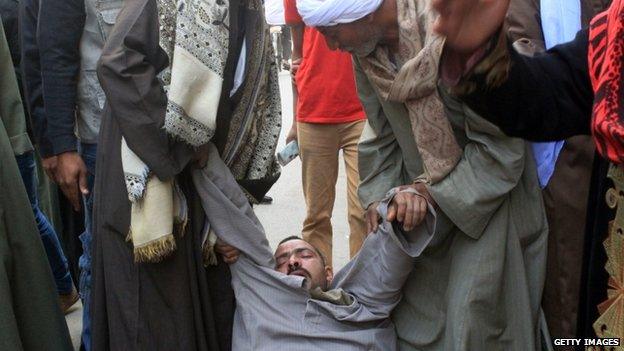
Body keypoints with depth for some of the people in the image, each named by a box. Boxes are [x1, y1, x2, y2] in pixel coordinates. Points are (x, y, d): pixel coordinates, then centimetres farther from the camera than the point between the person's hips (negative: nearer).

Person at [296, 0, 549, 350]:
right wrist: (379, 197, -5)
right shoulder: (367, 50, -5)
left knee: (472, 319, -5)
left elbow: (501, 144, -21)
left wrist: (434, 191, -21)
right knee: (412, 305, 6)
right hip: (424, 191, 6)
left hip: (486, 189, -5)